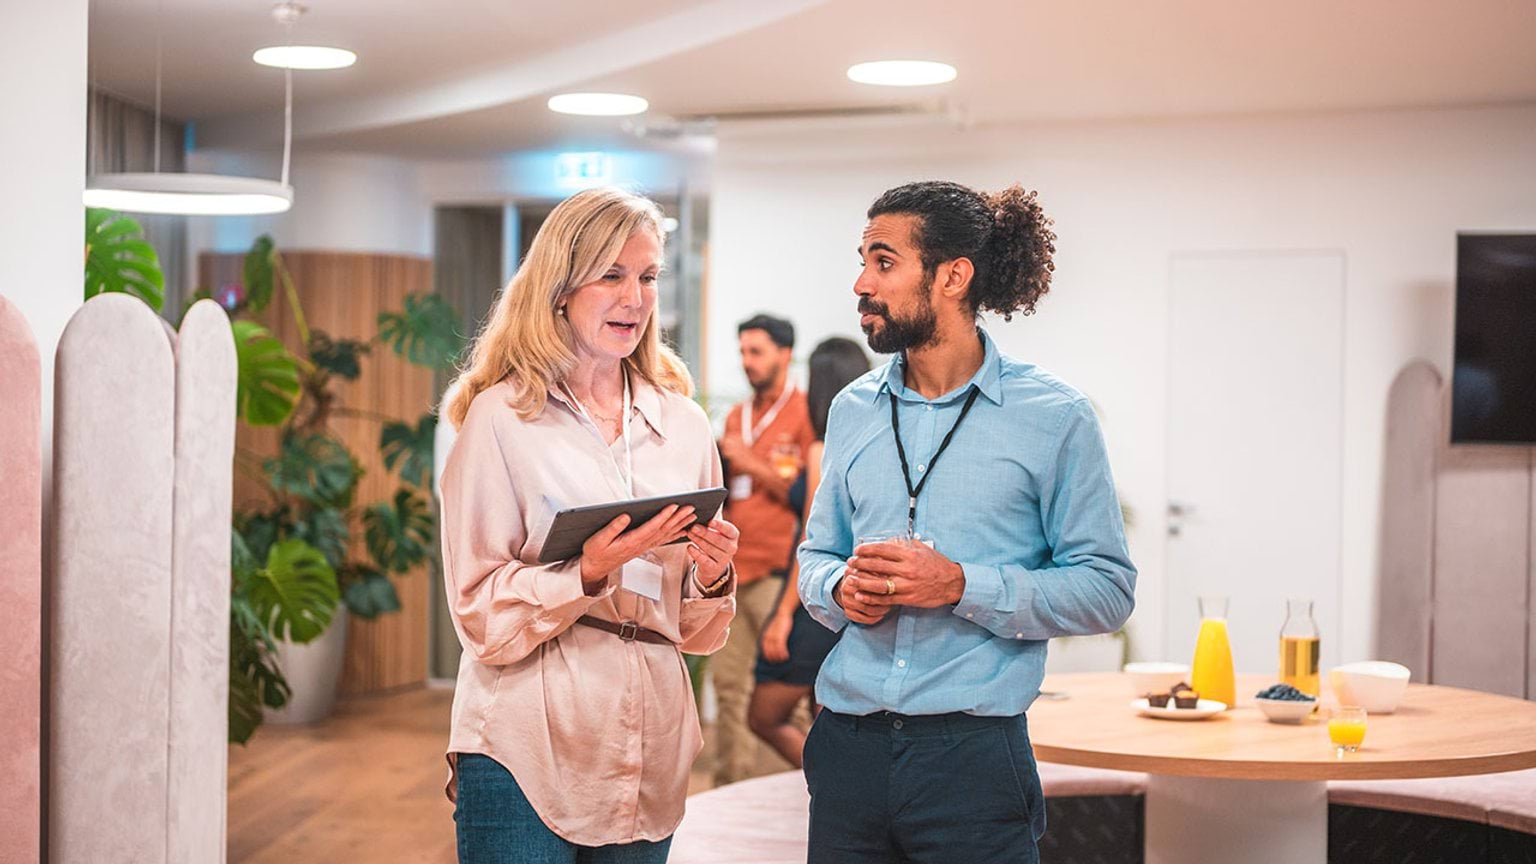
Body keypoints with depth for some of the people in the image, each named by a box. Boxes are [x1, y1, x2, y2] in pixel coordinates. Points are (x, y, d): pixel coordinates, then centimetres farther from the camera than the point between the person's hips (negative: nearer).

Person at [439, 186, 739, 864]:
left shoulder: (683, 424, 9)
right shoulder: (502, 417, -4)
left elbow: (696, 632, 14)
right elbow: (482, 617, -8)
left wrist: (713, 579, -7)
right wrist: (589, 574, -21)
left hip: (649, 755, 4)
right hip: (524, 754, -4)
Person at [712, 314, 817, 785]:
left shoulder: (805, 414, -3)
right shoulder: (737, 417, 19)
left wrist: (754, 465, -10)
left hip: (778, 569, -7)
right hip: (732, 568, 7)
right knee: (728, 682, 7)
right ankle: (731, 782, 13)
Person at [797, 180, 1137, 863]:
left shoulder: (1053, 417, -4)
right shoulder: (852, 410, 10)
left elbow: (1106, 588, -6)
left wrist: (961, 586, -17)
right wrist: (842, 590, -4)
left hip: (972, 755, -4)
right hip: (848, 748, 4)